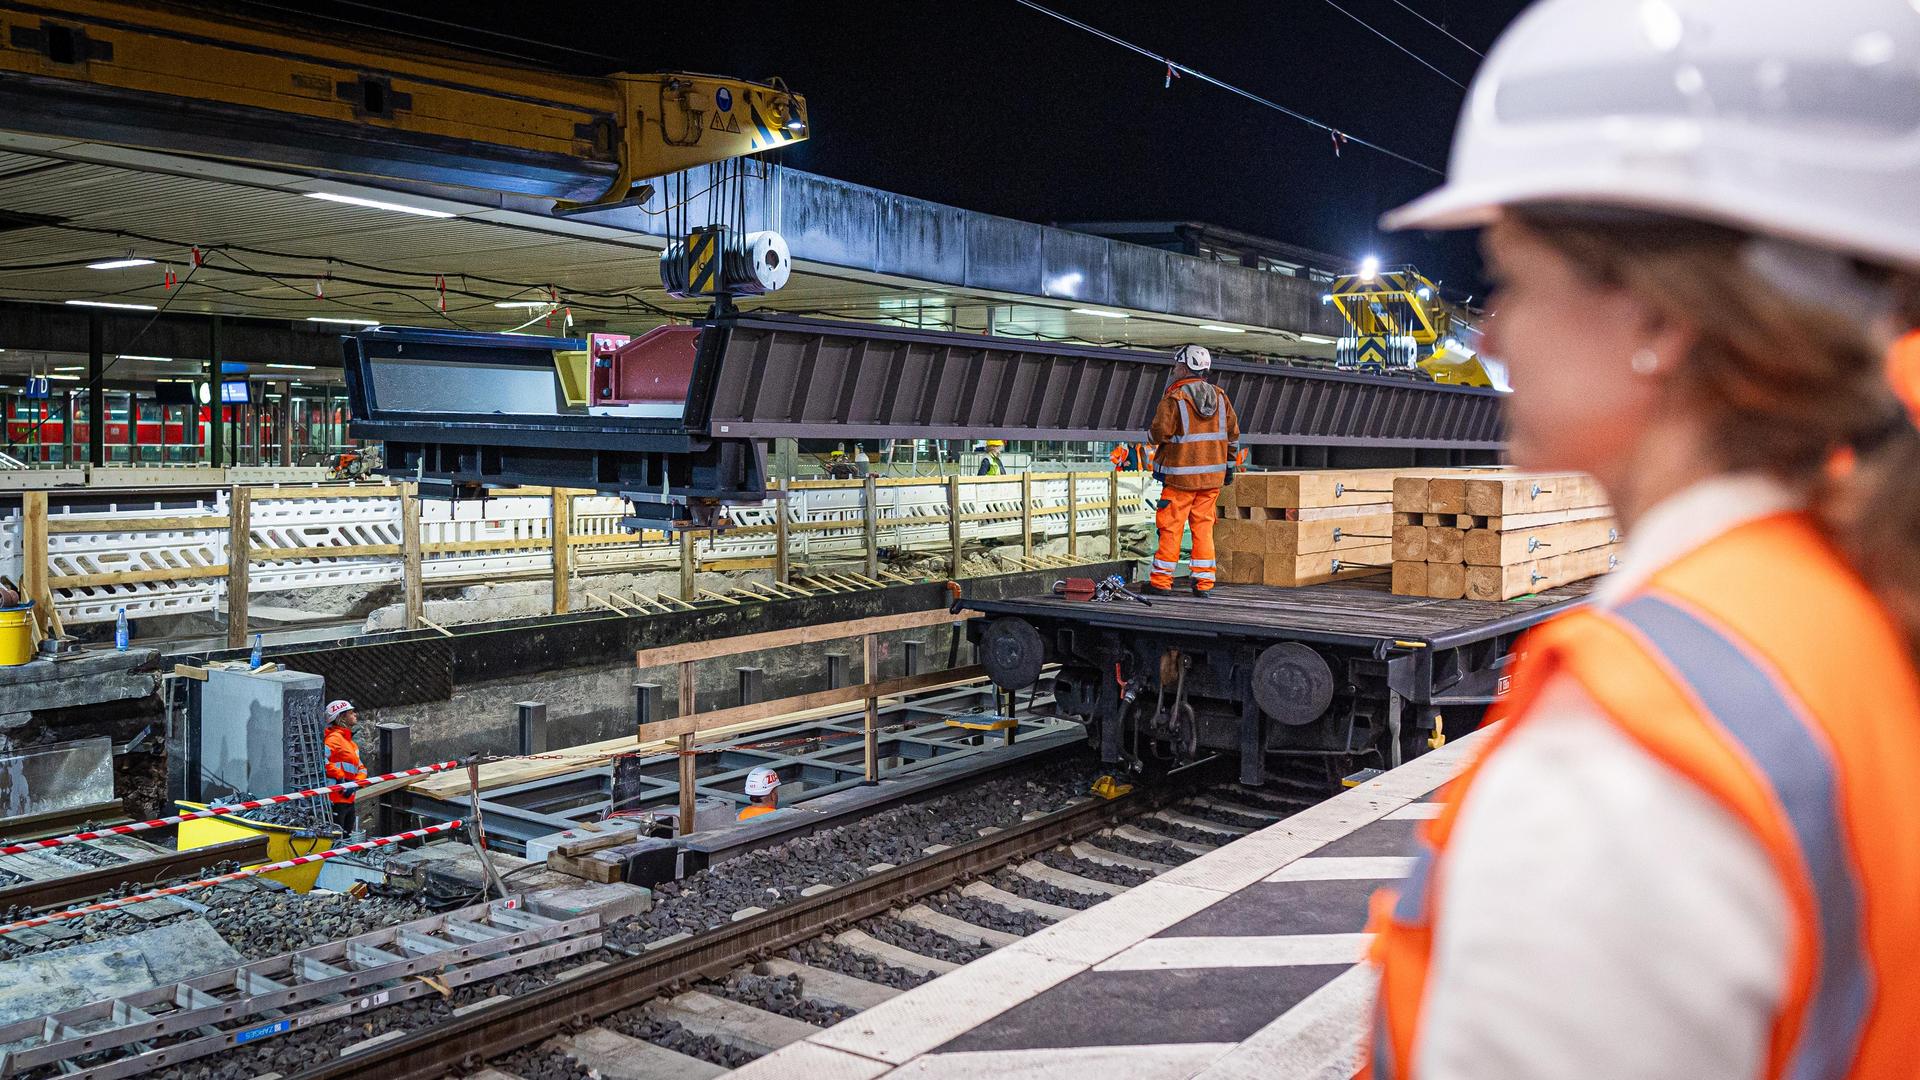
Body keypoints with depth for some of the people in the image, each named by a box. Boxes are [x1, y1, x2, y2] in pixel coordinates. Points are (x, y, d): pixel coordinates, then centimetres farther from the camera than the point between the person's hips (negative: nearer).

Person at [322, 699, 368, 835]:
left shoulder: (350, 742, 21)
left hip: (349, 800, 10)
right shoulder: (334, 738, -10)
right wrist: (340, 777, -21)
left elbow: (361, 769, 19)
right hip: (336, 800, -10)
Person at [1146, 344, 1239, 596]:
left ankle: (1161, 580, 6)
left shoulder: (1174, 397, -12)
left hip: (1181, 474, -5)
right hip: (1213, 473, 5)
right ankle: (1204, 581, 8)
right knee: (1204, 526, 9)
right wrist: (1229, 464, 20)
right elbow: (1233, 432, 10)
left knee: (1171, 527, 2)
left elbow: (1160, 433, -14)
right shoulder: (1219, 395, 6)